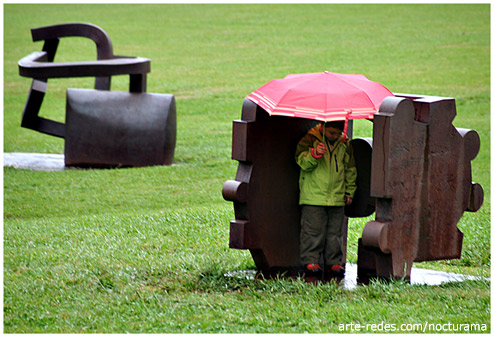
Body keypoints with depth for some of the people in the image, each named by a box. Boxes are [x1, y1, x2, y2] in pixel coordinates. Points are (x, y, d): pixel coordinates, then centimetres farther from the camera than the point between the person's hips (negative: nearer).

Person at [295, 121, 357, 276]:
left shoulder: (344, 144, 9)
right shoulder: (309, 140, -3)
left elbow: (350, 169, 19)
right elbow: (302, 162, -11)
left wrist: (349, 192, 18)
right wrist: (314, 154, -29)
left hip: (337, 198, 4)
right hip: (313, 197, -4)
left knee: (335, 232, 6)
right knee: (313, 230, -6)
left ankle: (334, 262, 14)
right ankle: (310, 261, 0)